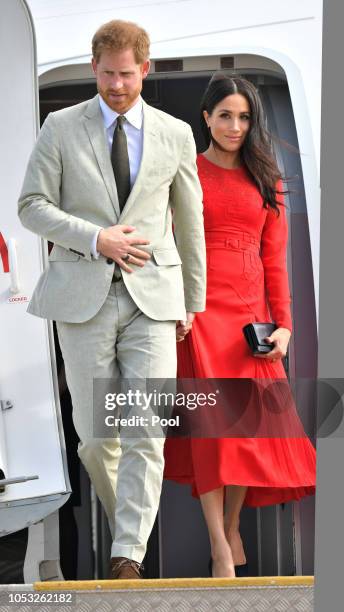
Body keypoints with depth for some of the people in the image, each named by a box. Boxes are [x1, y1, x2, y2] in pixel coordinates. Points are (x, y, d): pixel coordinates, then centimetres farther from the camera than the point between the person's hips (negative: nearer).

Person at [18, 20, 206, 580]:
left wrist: (195, 299, 17)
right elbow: (33, 206, 1)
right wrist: (95, 239, -13)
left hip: (153, 298, 0)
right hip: (83, 296, 0)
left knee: (147, 434, -10)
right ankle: (122, 519, 28)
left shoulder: (175, 134, 8)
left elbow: (189, 221, 15)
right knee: (96, 435, 3)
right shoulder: (61, 128, 4)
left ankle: (128, 556, -7)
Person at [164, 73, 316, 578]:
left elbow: (274, 259, 12)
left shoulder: (266, 180, 14)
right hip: (199, 307, -3)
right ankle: (220, 549, -10)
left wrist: (283, 325, 4)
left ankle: (233, 527, 13)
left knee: (250, 422, -1)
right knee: (212, 421, -10)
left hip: (251, 311, 4)